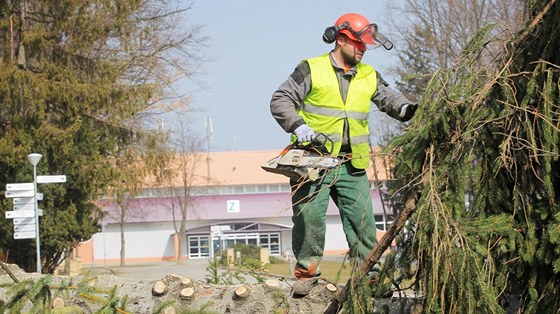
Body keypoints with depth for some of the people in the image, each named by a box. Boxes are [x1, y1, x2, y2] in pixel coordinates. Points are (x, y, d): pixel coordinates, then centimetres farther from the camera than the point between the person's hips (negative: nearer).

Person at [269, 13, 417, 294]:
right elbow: (280, 100, -3)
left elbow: (388, 98, 12)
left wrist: (406, 108, -11)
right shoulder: (311, 70, -2)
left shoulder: (369, 76, 13)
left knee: (362, 219, 0)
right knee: (309, 217, -4)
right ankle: (306, 270, 7)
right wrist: (297, 125, -19)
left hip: (352, 166, 4)